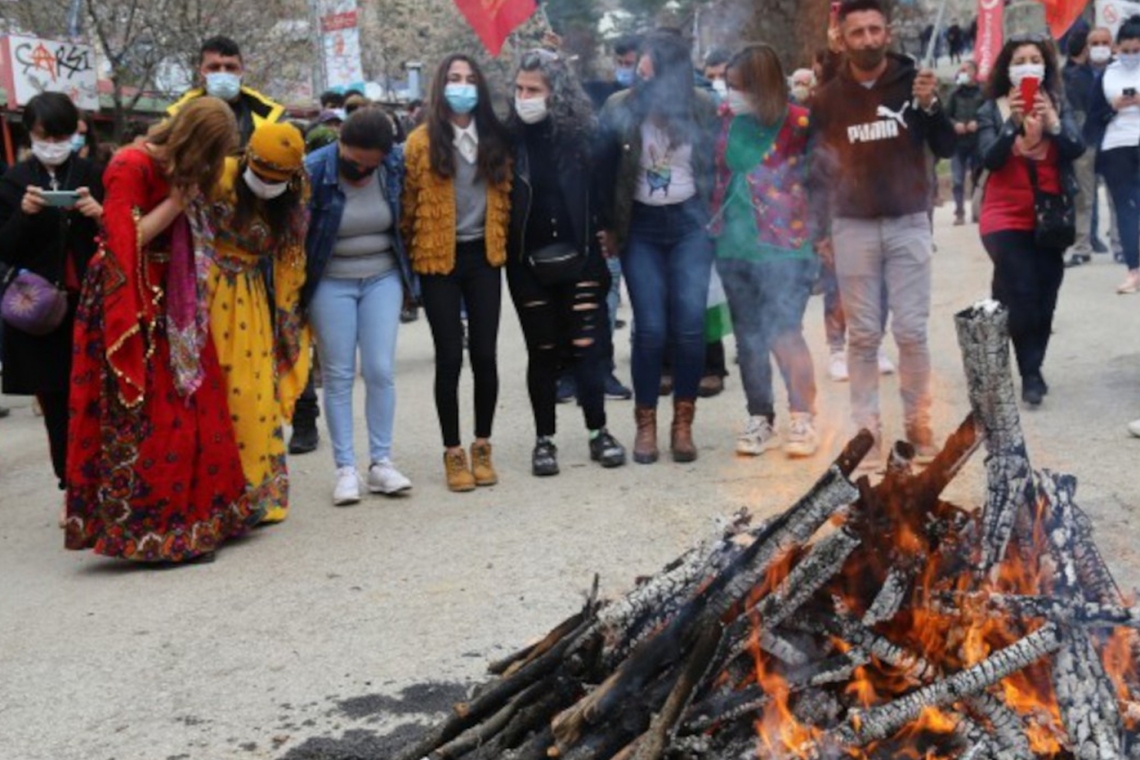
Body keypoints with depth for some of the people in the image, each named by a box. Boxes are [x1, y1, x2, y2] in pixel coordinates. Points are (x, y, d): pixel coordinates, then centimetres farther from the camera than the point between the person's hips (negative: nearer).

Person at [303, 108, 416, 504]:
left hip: (383, 278, 2)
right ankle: (345, 468, 8)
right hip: (331, 283, -2)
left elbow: (406, 214, 9)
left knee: (381, 370, -1)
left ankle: (381, 463, 10)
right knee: (338, 375, 2)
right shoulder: (313, 171, -18)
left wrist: (407, 270, 10)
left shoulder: (397, 163, -9)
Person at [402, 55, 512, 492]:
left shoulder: (495, 139, 5)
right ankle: (453, 452, 12)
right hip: (439, 260, -2)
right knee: (449, 357, 1)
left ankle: (483, 446, 18)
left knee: (485, 354, 3)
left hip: (483, 256, 3)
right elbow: (409, 204, -2)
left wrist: (503, 243, 5)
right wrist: (409, 255, 0)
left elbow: (506, 195, 10)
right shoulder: (422, 141, -4)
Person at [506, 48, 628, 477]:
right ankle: (544, 439, 19)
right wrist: (503, 251, -7)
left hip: (579, 257, 0)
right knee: (542, 351, 8)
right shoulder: (509, 137, -3)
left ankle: (598, 432, 15)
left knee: (588, 345, 1)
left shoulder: (582, 133, -3)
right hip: (528, 263, 0)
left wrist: (603, 239, -5)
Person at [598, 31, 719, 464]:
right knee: (651, 328, -6)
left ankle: (683, 424, 7)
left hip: (690, 222, 1)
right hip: (641, 227, 0)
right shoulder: (620, 108, -5)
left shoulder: (701, 108, -3)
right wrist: (608, 228, 3)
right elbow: (606, 171, 2)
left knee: (690, 326, -6)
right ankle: (646, 425, 7)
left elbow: (715, 164, 6)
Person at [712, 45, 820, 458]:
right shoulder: (728, 121, 7)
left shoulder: (798, 122, -8)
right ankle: (759, 419, 22)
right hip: (734, 247, 6)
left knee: (784, 334, -8)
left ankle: (804, 419, 6)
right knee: (748, 338, 11)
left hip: (783, 248, -5)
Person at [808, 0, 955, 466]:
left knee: (912, 331, 0)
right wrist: (818, 231, 7)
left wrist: (929, 106, -18)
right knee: (863, 334, 3)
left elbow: (946, 150, -2)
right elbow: (817, 168, 8)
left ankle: (918, 423, 12)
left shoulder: (914, 81, 0)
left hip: (909, 223, 0)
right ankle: (866, 429, 8)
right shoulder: (828, 98, 2)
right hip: (853, 228, 0)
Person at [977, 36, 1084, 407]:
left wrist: (1052, 123, -24)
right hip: (1007, 217, -3)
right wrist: (1014, 122, -26)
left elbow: (1076, 150, -8)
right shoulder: (992, 110, -2)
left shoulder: (1058, 105, 5)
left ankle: (1031, 371, 16)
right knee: (1022, 297, -14)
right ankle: (1031, 375, -4)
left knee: (1045, 299, 4)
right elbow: (990, 159, -14)